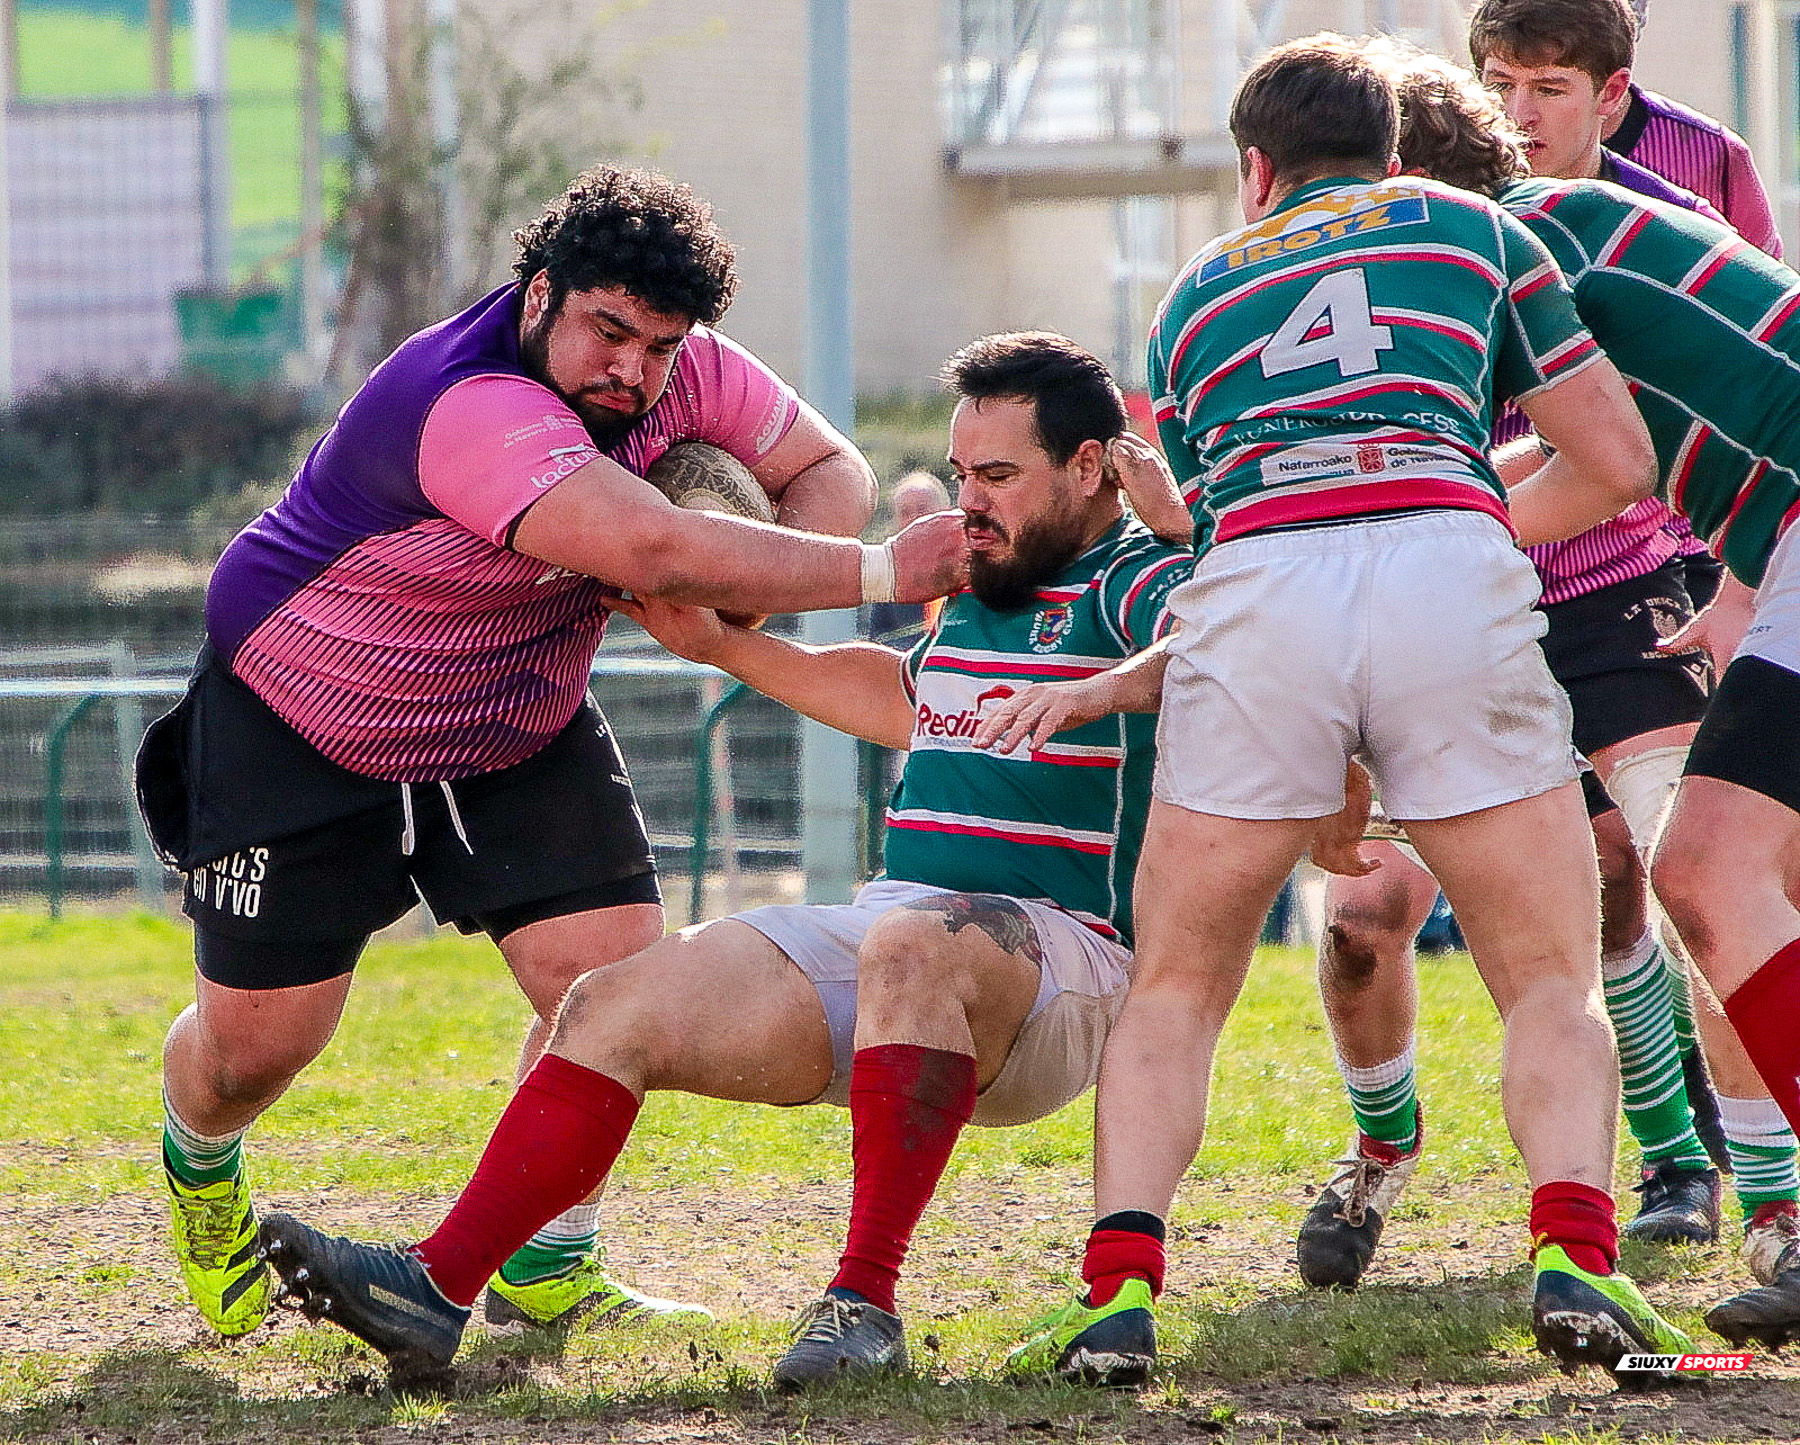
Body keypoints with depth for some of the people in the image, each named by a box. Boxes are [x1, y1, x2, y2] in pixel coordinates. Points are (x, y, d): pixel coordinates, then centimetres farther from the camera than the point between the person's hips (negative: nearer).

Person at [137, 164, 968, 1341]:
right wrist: (878, 574, -44)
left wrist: (760, 582, -25)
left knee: (614, 976, -12)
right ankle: (200, 1172, 38)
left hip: (521, 728, 6)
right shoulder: (469, 408, -39)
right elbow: (655, 550, -48)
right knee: (256, 1041, 0)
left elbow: (829, 468, -2)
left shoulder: (685, 372, -14)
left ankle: (543, 1267, 6)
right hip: (300, 724, -6)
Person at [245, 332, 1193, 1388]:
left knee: (913, 947, -43)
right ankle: (436, 1291, -14)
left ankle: (868, 1301, -38)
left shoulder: (1138, 584, -4)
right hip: (888, 930, 8)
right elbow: (901, 699, 43)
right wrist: (723, 645, 39)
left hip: (1062, 958, -8)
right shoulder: (980, 592, 24)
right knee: (617, 1010, -7)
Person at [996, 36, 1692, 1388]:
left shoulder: (1199, 290, 34)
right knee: (1553, 983, 10)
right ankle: (1575, 1260, -15)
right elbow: (1619, 464, 27)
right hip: (1447, 566, -1)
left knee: (1174, 992, 16)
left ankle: (1121, 1285, -4)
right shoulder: (1475, 227, 29)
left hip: (1253, 581, 1)